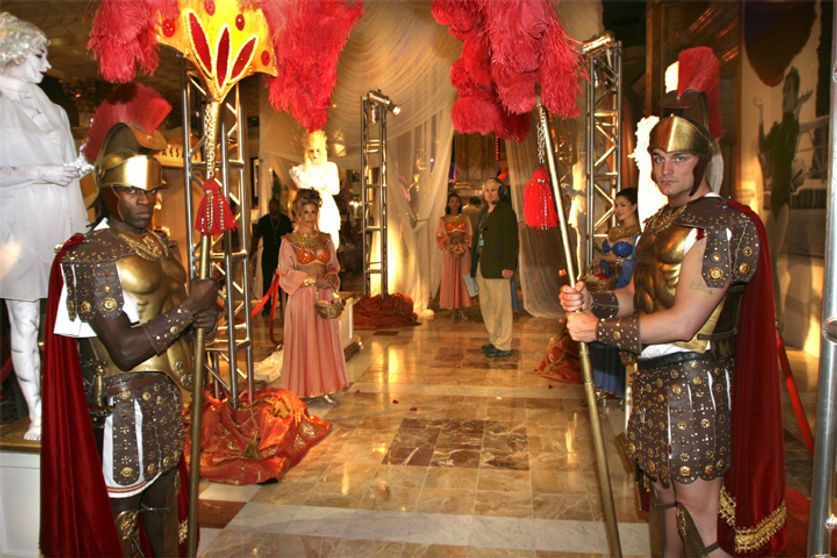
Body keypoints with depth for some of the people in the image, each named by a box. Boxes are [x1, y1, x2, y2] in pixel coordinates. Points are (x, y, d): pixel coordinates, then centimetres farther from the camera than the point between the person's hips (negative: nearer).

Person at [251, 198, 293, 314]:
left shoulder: (285, 220, 2)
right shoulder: (263, 221, 2)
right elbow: (256, 237, 4)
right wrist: (253, 252, -5)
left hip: (282, 254, 0)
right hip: (268, 254, 0)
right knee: (267, 280, 2)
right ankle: (266, 306, 10)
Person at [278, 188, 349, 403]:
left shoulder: (325, 239, 11)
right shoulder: (289, 241, -2)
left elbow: (334, 266, 14)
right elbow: (286, 273, -6)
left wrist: (331, 278, -8)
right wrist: (312, 280, -15)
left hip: (324, 297, 4)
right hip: (301, 298, -4)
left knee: (325, 341, 5)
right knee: (303, 342, -1)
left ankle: (325, 388, 14)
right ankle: (302, 390, 9)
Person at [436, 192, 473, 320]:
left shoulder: (465, 219, 7)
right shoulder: (443, 220, 4)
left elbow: (470, 236, 6)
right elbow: (439, 237, 0)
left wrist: (463, 249, -9)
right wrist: (449, 250, -12)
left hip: (464, 253, 1)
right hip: (449, 254, -1)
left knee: (462, 279, 1)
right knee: (450, 279, -1)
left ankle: (461, 309, 7)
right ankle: (454, 310, 5)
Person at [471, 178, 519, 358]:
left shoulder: (506, 211, -7)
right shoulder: (484, 212, 17)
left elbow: (511, 241, -13)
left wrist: (508, 266, -18)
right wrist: (474, 265, 12)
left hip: (497, 267, -8)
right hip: (482, 267, 9)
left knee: (501, 306, -1)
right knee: (486, 306, 14)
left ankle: (504, 346, 6)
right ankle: (494, 340, 26)